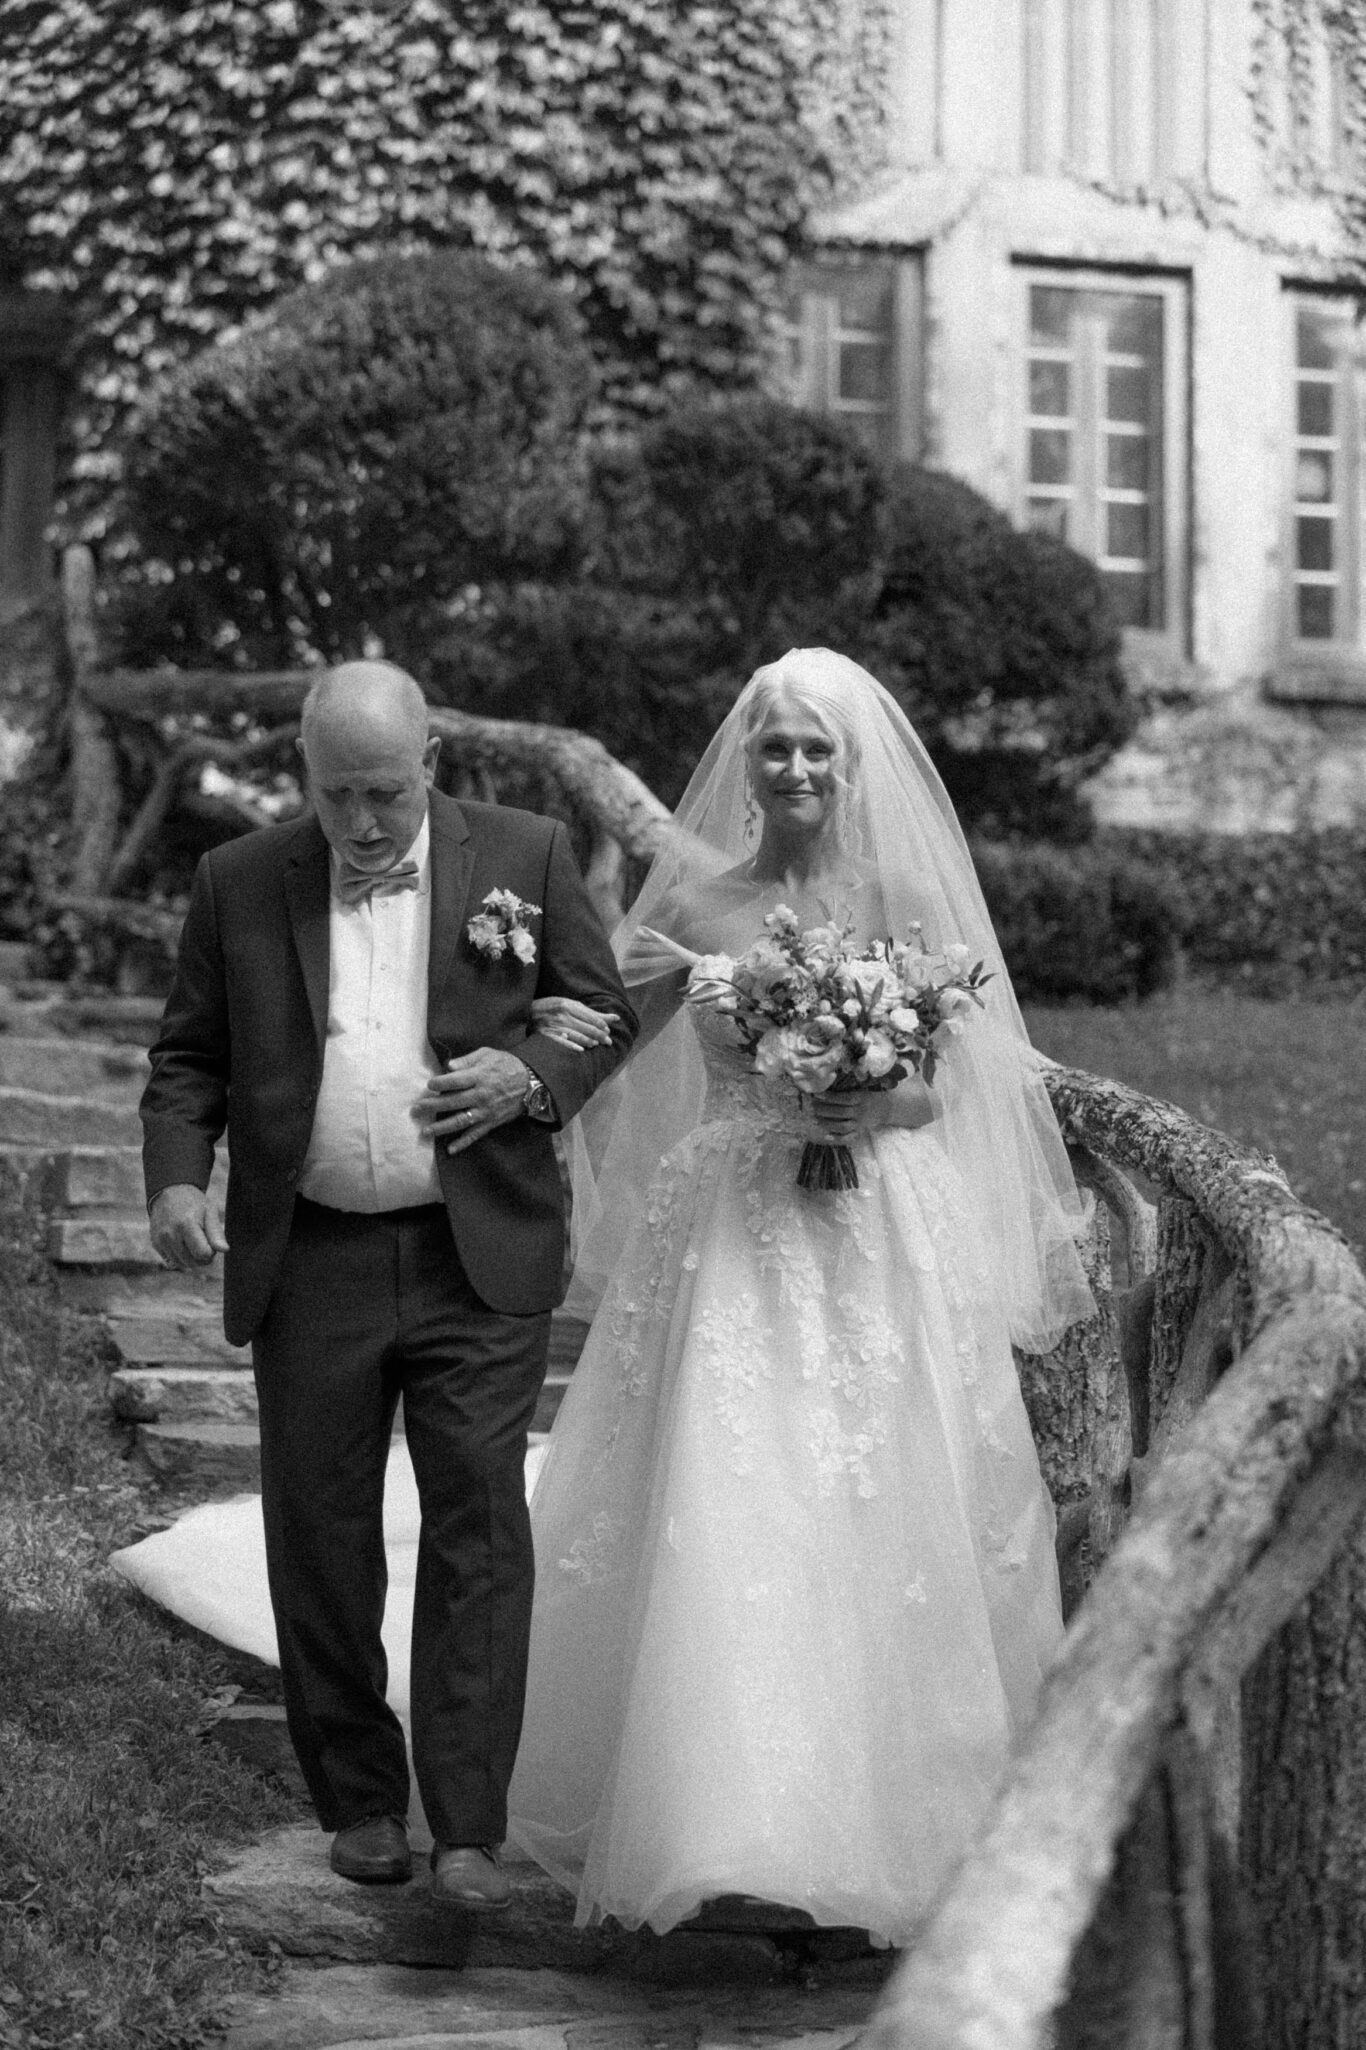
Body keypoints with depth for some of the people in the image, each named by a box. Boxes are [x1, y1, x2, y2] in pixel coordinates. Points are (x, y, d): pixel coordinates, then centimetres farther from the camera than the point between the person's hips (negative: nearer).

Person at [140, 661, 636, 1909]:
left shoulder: (526, 857, 2)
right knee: (322, 1539, 7)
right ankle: (360, 1803, 22)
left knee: (480, 1527, -5)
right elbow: (188, 1057, 8)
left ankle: (469, 1829, -2)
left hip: (478, 1259, -1)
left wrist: (532, 1076, -12)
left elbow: (607, 1014, 8)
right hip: (309, 1267, 2)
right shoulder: (239, 885, 4)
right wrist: (177, 1180, -9)